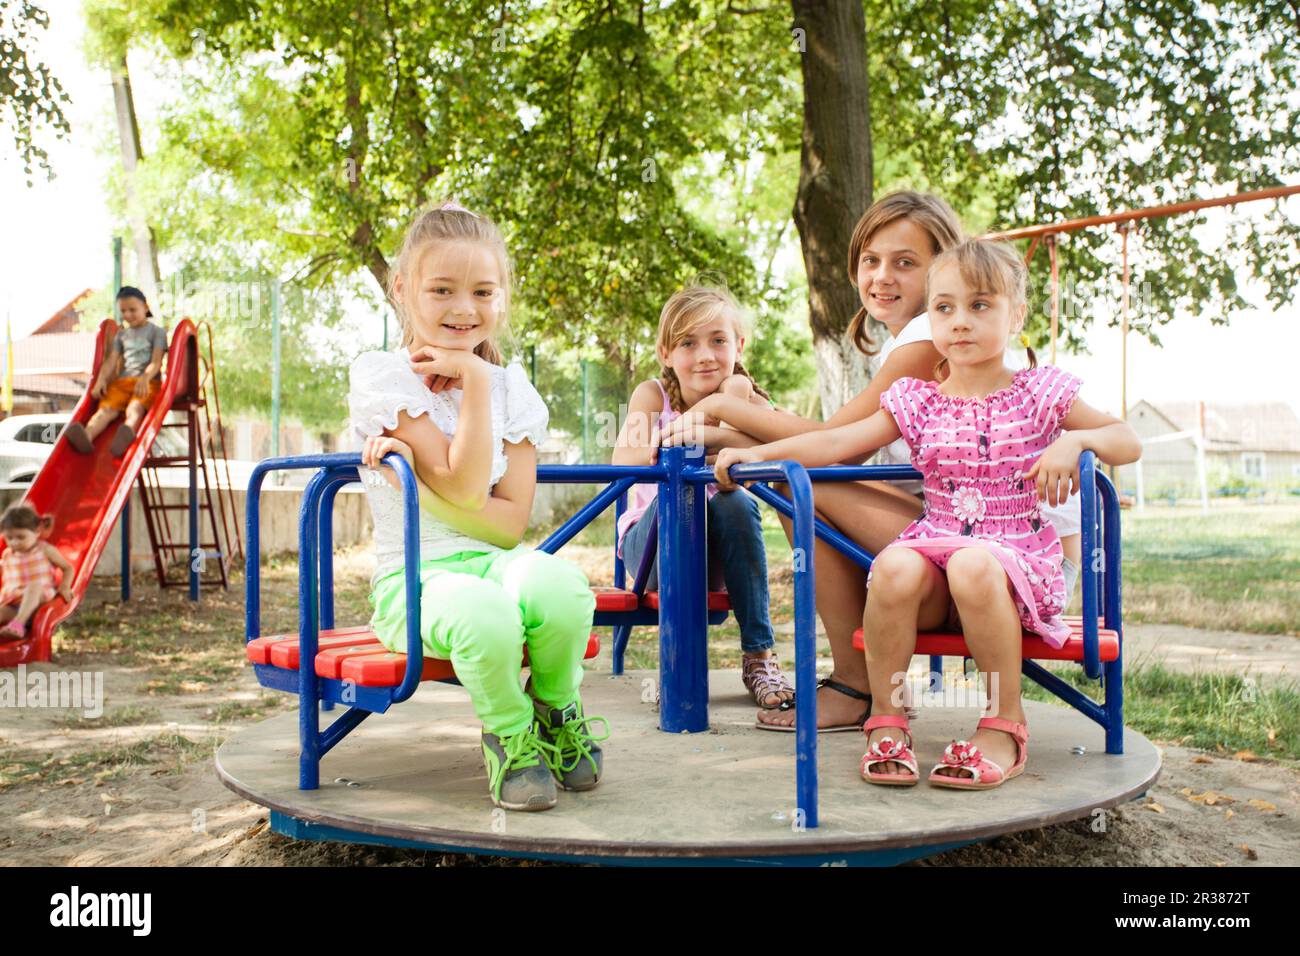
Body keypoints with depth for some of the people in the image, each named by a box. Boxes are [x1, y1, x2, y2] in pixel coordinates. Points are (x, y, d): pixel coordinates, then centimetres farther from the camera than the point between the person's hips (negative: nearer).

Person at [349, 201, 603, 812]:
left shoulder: (512, 388, 8)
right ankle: (509, 735, -4)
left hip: (493, 561, 3)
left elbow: (511, 524, -3)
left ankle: (556, 711, 0)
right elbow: (462, 486, -15)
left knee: (557, 583, -33)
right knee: (485, 613, -38)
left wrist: (415, 478, -13)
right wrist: (476, 382, -12)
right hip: (414, 578, -3)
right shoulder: (381, 376, -3)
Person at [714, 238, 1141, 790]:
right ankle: (886, 718, -17)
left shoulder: (1039, 393, 6)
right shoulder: (917, 402, 10)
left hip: (1018, 557, -2)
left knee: (971, 566, -37)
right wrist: (757, 453, -8)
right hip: (936, 544, 2)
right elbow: (837, 442, 3)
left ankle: (1006, 723, -20)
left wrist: (1075, 440, -14)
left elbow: (1129, 443, 7)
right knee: (895, 566, -33)